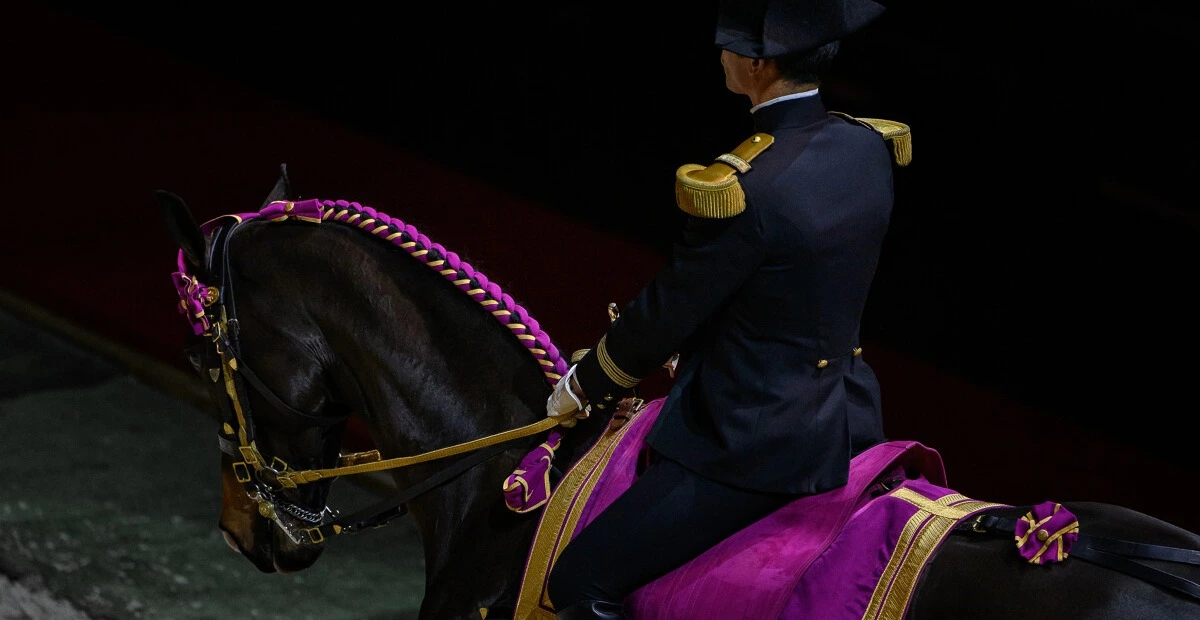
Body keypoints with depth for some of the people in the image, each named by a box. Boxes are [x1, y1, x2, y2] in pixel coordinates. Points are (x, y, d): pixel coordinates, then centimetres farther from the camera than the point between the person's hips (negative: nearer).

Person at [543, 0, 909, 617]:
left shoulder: (741, 189, -26)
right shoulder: (867, 150, 0)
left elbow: (666, 313, -12)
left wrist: (583, 386, 6)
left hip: (756, 445, -9)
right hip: (844, 421, 9)